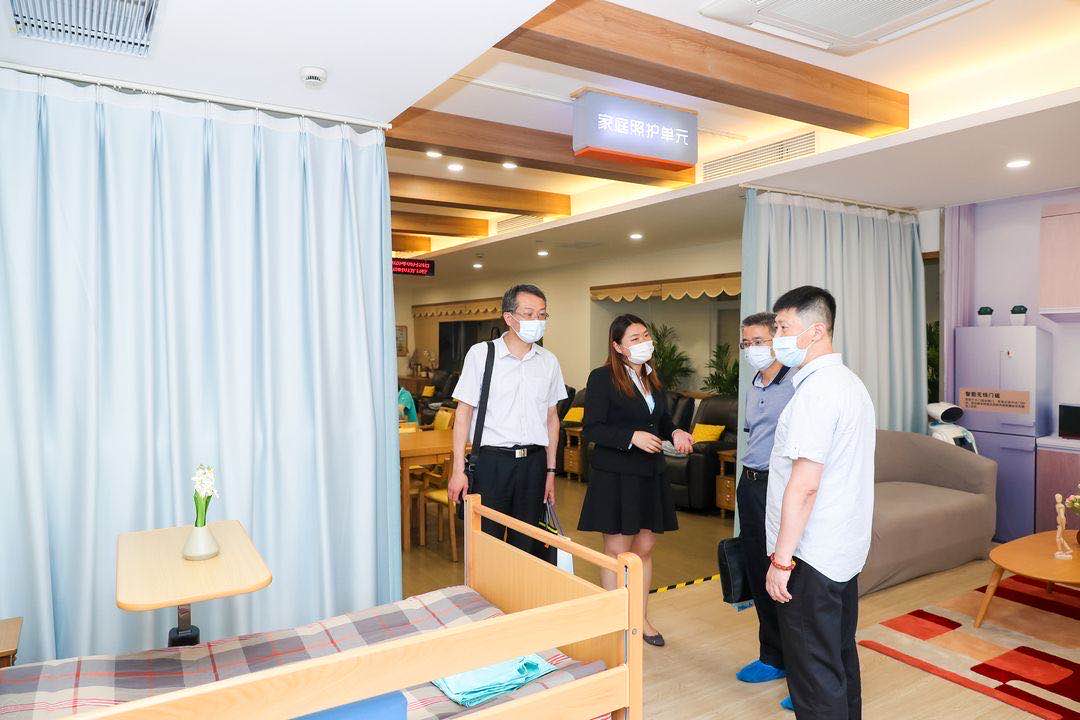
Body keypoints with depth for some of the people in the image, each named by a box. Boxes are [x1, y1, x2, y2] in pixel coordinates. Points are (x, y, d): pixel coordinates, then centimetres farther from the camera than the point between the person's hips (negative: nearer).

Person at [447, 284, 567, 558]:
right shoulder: (480, 354, -3)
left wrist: (550, 471, 13)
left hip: (534, 462, 4)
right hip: (491, 460, -3)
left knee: (528, 545, 10)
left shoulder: (549, 361, 8)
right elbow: (464, 412, -2)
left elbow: (551, 418, 14)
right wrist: (458, 470, -6)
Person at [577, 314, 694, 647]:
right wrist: (632, 437, -23)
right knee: (617, 551, 3)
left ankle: (640, 618, 29)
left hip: (650, 475, 7)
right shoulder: (602, 379, -10)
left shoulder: (652, 378, 12)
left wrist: (675, 432, -1)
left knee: (644, 549, 14)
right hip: (615, 476, -6)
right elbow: (590, 429, -14)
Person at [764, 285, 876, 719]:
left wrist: (781, 559, -19)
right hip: (846, 551, 10)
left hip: (812, 558, -10)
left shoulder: (815, 390, -21)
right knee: (841, 659, 21)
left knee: (814, 675, 3)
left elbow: (804, 485, -25)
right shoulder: (851, 383, 11)